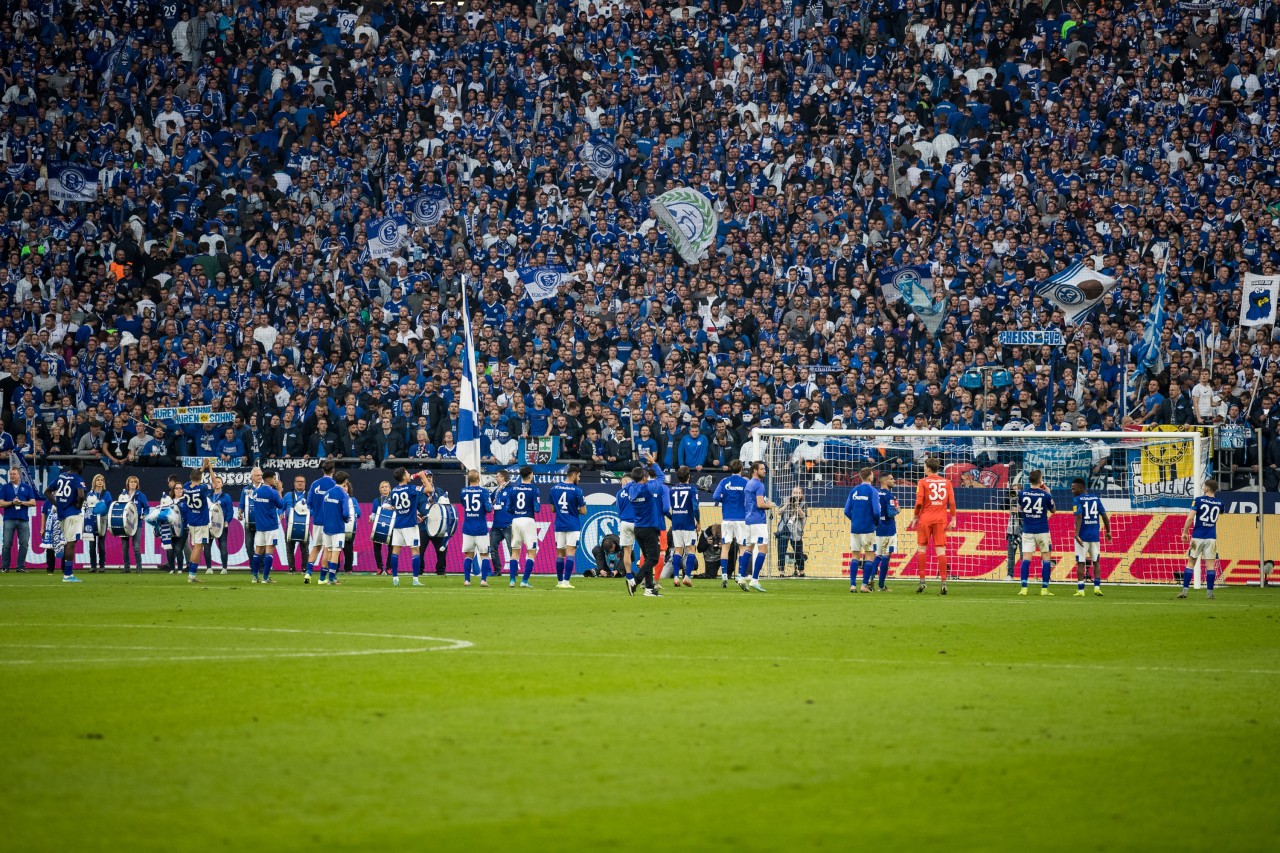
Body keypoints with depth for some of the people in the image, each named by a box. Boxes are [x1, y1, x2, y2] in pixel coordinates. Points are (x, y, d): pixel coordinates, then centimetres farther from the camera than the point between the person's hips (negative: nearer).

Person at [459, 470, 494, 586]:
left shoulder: (463, 491, 2)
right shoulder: (483, 491, -9)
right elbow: (489, 508, -16)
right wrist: (491, 504, 6)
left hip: (467, 528, 3)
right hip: (481, 528, -3)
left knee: (468, 555, 10)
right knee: (484, 554, 6)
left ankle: (466, 580, 6)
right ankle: (483, 580, -3)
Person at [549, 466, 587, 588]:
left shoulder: (554, 488, 5)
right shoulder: (577, 490, -10)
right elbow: (583, 511, -7)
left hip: (559, 526, 4)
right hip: (573, 526, -4)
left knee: (560, 554, 12)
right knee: (570, 554, -5)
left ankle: (560, 581, 16)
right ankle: (566, 581, -12)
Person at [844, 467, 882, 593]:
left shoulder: (853, 490, 7)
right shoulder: (873, 491, -7)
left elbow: (847, 511, 5)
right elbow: (876, 511, -14)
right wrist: (877, 522, 5)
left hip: (855, 528, 4)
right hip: (868, 529, -4)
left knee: (855, 556, 8)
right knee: (870, 556, 3)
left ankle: (852, 585, 2)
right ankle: (865, 585, -2)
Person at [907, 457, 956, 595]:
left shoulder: (923, 482, -2)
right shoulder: (946, 482, 6)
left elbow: (919, 502, -9)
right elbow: (952, 502, 2)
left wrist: (915, 517, 2)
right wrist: (953, 519, 7)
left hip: (926, 518, -2)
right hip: (941, 519, 2)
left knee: (922, 548, 9)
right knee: (941, 550, 0)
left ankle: (922, 581, 5)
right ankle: (943, 582, -7)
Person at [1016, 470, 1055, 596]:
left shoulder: (1022, 494, -1)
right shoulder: (1045, 495, -7)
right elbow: (1052, 510, 10)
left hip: (1027, 531, 2)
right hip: (1042, 531, -2)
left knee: (1026, 559, -1)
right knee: (1046, 558, 6)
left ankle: (1024, 588, -10)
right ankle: (1044, 589, 1)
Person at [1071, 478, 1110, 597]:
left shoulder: (1077, 500, -7)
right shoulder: (1095, 498, 8)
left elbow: (1079, 517, -18)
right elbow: (1104, 516, 8)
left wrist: (1077, 534, -24)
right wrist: (1108, 531, 18)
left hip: (1082, 536, -4)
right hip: (1094, 536, 4)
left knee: (1080, 563, 0)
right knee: (1096, 562, 15)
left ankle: (1081, 590, -2)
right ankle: (1097, 587, 6)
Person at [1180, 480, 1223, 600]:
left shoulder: (1199, 500, -5)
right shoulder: (1219, 503, 5)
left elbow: (1190, 518, -12)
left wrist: (1185, 532, -3)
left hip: (1197, 536, -2)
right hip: (1211, 538, 2)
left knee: (1190, 563, 5)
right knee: (1210, 565, 2)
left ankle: (1185, 590, 1)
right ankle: (1210, 592, -2)